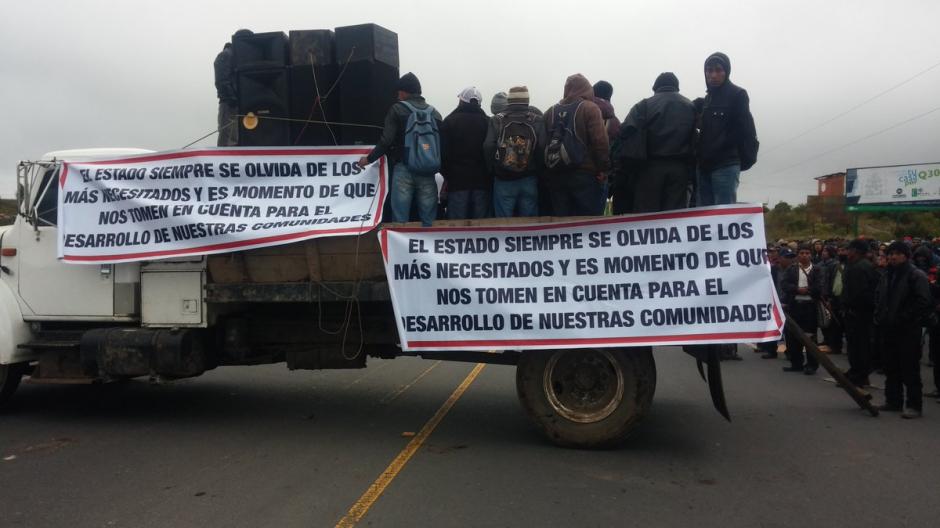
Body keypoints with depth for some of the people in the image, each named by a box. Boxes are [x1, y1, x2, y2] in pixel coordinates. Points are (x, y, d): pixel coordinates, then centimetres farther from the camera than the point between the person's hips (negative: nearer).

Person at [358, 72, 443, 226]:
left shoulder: (398, 109, -1)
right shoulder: (434, 113, 12)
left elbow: (386, 141, -7)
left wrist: (369, 159, 7)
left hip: (403, 169, -3)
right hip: (427, 171, 3)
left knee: (400, 219, 0)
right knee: (428, 220, 6)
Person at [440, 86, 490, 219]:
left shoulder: (450, 121, -2)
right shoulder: (487, 121, 5)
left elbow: (443, 152, -4)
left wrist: (446, 174, 7)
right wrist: (490, 175, 11)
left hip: (457, 179, -2)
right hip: (482, 179, 2)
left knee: (457, 223, 0)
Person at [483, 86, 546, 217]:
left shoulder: (497, 120, -2)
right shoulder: (538, 120, 1)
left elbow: (488, 147, -10)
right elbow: (543, 148, -8)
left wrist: (494, 170, 3)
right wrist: (537, 171, 5)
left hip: (504, 180, -1)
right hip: (529, 180, 1)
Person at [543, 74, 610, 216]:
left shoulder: (551, 111, 12)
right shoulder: (589, 108, -4)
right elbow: (600, 141, -12)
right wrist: (603, 168, -6)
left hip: (556, 175, 5)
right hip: (584, 174, -5)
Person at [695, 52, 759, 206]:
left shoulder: (737, 95, 1)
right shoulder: (707, 99, 21)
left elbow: (746, 130, -5)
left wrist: (747, 158, -10)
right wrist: (699, 161, 13)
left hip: (726, 167, -6)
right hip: (704, 167, 7)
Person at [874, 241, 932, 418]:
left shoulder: (917, 275, -8)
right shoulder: (887, 275, 15)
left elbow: (923, 302, -15)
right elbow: (880, 299, 23)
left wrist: (905, 318, -16)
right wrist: (879, 317, 10)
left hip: (908, 330, -7)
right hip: (889, 329, 7)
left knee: (910, 369, -4)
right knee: (891, 367, 13)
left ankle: (914, 405, 2)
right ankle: (893, 400, 23)